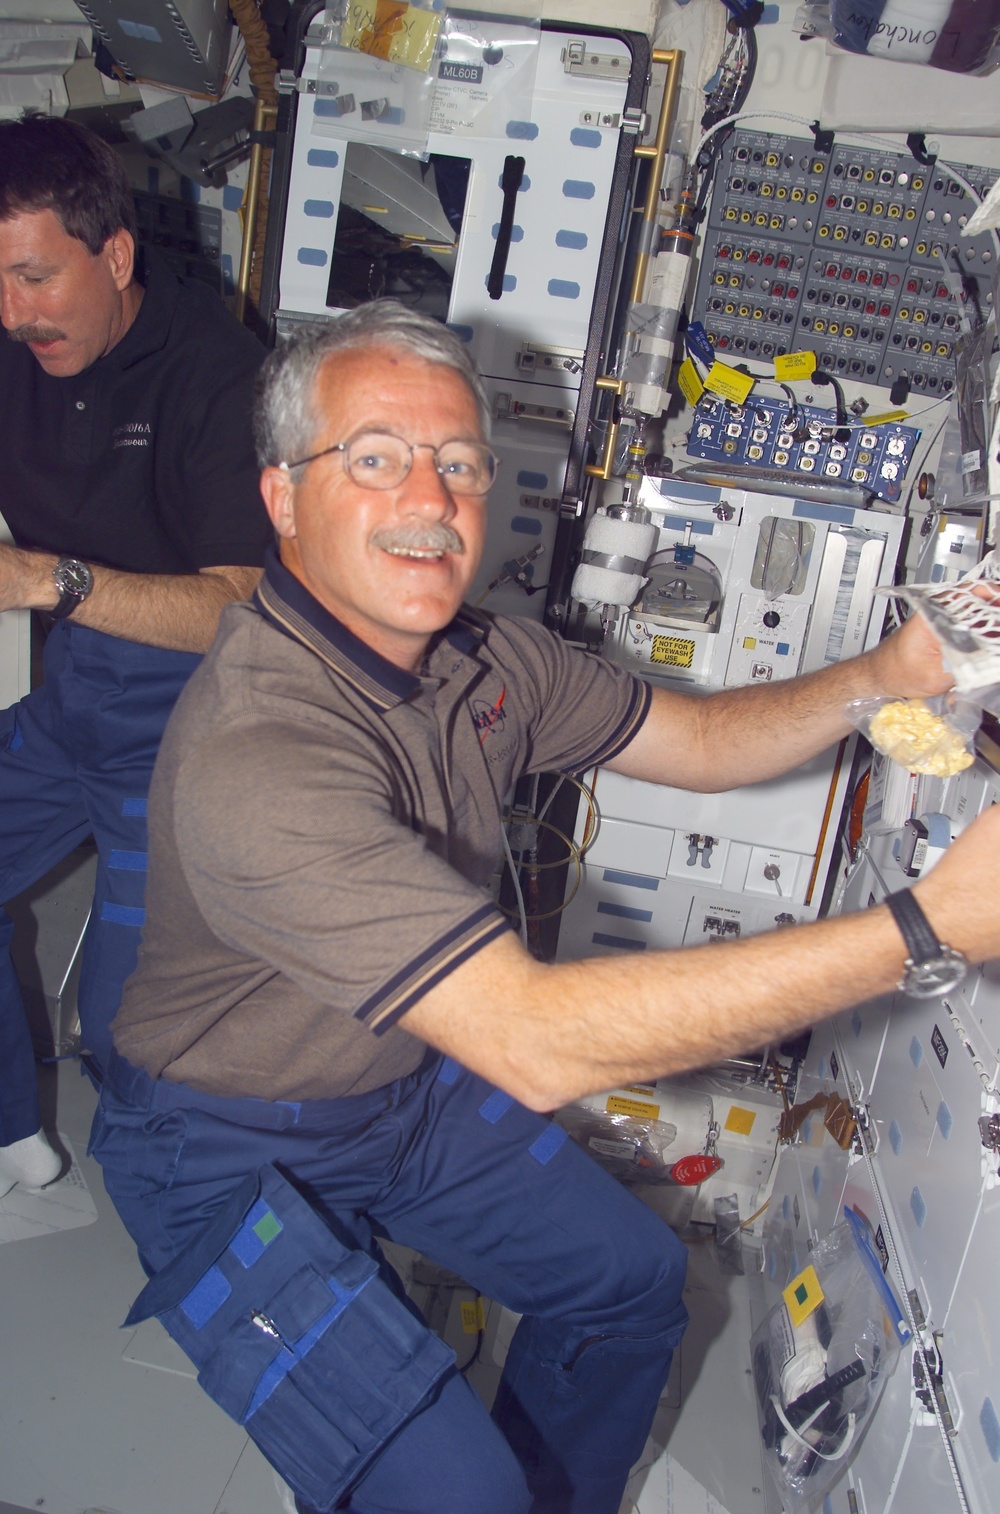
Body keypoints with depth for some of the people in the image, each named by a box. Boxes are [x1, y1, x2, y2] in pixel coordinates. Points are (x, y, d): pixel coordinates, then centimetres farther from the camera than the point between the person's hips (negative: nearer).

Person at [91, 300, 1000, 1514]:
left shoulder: (480, 655, -8)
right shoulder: (253, 752, -37)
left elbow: (698, 740, 2)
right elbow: (536, 1040, -43)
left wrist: (880, 677, -18)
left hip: (413, 1081, 8)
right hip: (235, 1154, -7)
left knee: (635, 1277, 16)